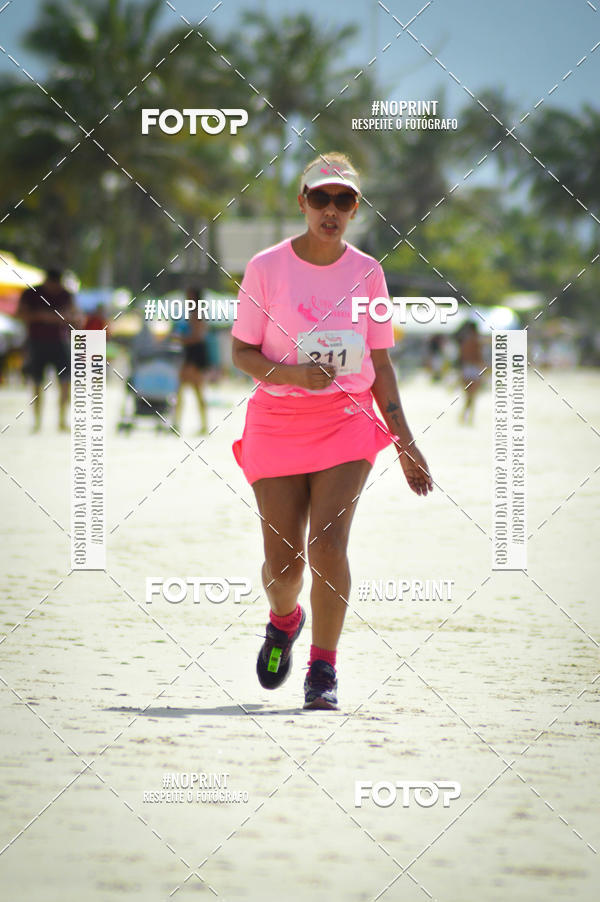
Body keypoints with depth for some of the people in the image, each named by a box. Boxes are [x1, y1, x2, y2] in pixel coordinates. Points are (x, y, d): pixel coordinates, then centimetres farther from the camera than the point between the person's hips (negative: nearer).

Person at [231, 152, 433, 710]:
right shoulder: (267, 267, -1)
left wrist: (404, 439, 10)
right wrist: (289, 374, -18)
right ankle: (284, 619, 35)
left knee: (329, 542, -16)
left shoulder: (366, 271, 6)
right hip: (277, 421, -1)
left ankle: (323, 669, -7)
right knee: (283, 559, 0)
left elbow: (379, 362, 13)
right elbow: (241, 351, 1)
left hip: (347, 419, 1)